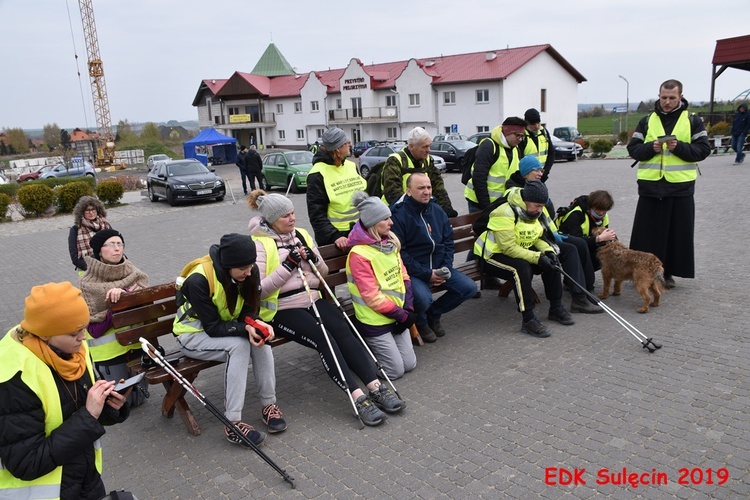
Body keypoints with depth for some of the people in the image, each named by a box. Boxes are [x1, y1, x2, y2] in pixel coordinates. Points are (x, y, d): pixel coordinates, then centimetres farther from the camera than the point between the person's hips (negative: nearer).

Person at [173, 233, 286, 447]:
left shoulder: (250, 273, -12)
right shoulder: (199, 280, -29)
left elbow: (248, 311, -6)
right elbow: (212, 327, -26)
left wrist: (257, 323, -28)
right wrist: (245, 329, -40)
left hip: (227, 328, 5)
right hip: (193, 335, -5)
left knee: (260, 341, -25)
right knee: (239, 345, -32)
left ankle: (269, 404, -14)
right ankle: (232, 422, -28)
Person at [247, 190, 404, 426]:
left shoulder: (302, 235, 13)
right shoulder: (259, 244, -5)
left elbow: (324, 272, 18)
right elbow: (258, 290, -14)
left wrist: (313, 259, -3)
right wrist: (287, 265, -18)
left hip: (312, 300, 5)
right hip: (282, 309, -5)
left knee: (343, 331, -21)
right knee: (323, 339, -26)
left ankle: (376, 388, -25)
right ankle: (359, 398, -27)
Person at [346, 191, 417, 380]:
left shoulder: (390, 242, 3)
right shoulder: (359, 254, -21)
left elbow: (403, 276, 7)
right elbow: (371, 296, -21)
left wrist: (408, 309, -5)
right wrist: (402, 315, -16)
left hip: (397, 315, 7)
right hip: (375, 321, -7)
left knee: (409, 364, 12)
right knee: (396, 370, 0)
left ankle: (372, 346, 29)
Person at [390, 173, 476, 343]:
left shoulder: (437, 211, 8)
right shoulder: (399, 215, -14)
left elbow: (448, 241, 12)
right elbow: (399, 252, -18)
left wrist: (446, 268, -4)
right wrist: (426, 274, -19)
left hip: (438, 267, 7)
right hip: (413, 271, -7)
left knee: (470, 287, -4)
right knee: (423, 298, -33)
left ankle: (434, 314, 18)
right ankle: (420, 322, 6)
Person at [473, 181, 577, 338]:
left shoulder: (533, 212, 3)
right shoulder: (505, 213, -27)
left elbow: (536, 238, 13)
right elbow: (509, 248, -30)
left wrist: (548, 250, -8)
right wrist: (538, 258, -32)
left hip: (519, 252, 9)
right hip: (492, 256, -9)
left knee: (551, 261, -7)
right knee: (522, 267, -35)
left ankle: (556, 308, 6)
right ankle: (528, 320, -30)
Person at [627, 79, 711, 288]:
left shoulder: (693, 120, 5)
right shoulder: (647, 121, 8)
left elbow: (703, 149, -1)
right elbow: (633, 149, 4)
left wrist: (679, 147, -16)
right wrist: (651, 147, -14)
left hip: (681, 186, -1)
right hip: (650, 185, 1)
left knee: (678, 232, 5)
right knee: (646, 232, 4)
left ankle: (668, 272, 17)